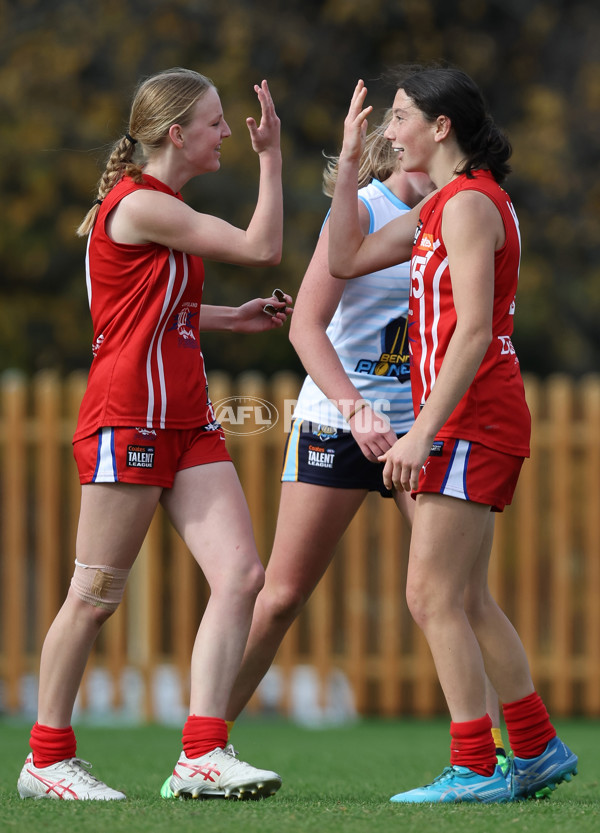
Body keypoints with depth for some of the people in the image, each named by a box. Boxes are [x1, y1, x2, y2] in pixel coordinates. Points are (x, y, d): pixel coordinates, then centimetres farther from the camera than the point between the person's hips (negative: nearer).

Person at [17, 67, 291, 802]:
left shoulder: (157, 206, 16)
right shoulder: (141, 205, -14)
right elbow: (262, 248, -15)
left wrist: (233, 318, 19)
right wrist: (270, 158, -7)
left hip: (185, 422, 9)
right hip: (127, 418, -9)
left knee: (240, 574, -5)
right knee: (96, 595, -2)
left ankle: (201, 755, -8)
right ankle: (46, 759, 10)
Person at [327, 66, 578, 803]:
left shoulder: (470, 205, -14)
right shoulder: (441, 206, 16)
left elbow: (473, 331, -21)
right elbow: (347, 260, 19)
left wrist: (423, 431, -24)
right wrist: (349, 162, 17)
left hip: (471, 420, -10)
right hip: (466, 423, 10)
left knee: (434, 597, -9)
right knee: (465, 602, 13)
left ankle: (475, 769, -7)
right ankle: (537, 749, 19)